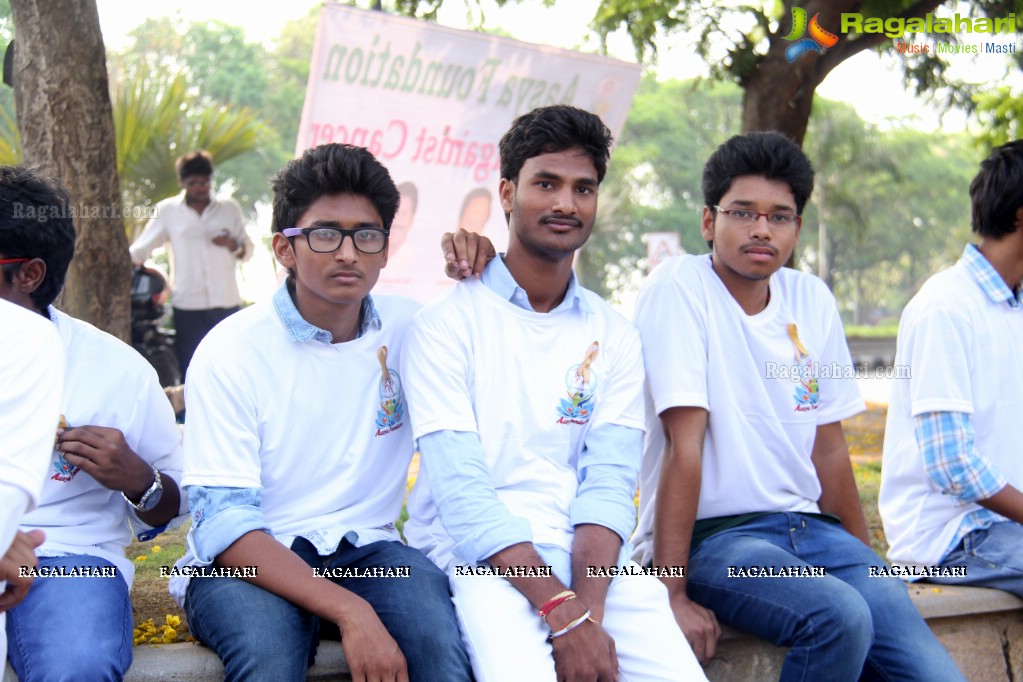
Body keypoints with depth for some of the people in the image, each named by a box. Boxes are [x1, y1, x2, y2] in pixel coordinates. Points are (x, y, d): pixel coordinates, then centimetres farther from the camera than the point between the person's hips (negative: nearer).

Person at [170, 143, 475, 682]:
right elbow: (223, 522, -16)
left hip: (364, 551, 3)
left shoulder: (409, 329, 4)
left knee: (441, 631, -31)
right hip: (244, 560, -2)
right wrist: (349, 611, -30)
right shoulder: (231, 352, -8)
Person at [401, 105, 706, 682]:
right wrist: (563, 611, -20)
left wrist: (588, 606, -16)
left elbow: (609, 481, 1)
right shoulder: (447, 324, 0)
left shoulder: (615, 336, 13)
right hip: (477, 554, -3)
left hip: (589, 550, 4)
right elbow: (460, 490, -10)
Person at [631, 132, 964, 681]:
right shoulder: (679, 288, -9)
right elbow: (685, 444, -16)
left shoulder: (812, 300, 10)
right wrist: (674, 594, -18)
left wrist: (866, 562, 16)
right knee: (839, 617, -30)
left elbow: (828, 447, 15)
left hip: (810, 527, 5)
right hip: (711, 533, -5)